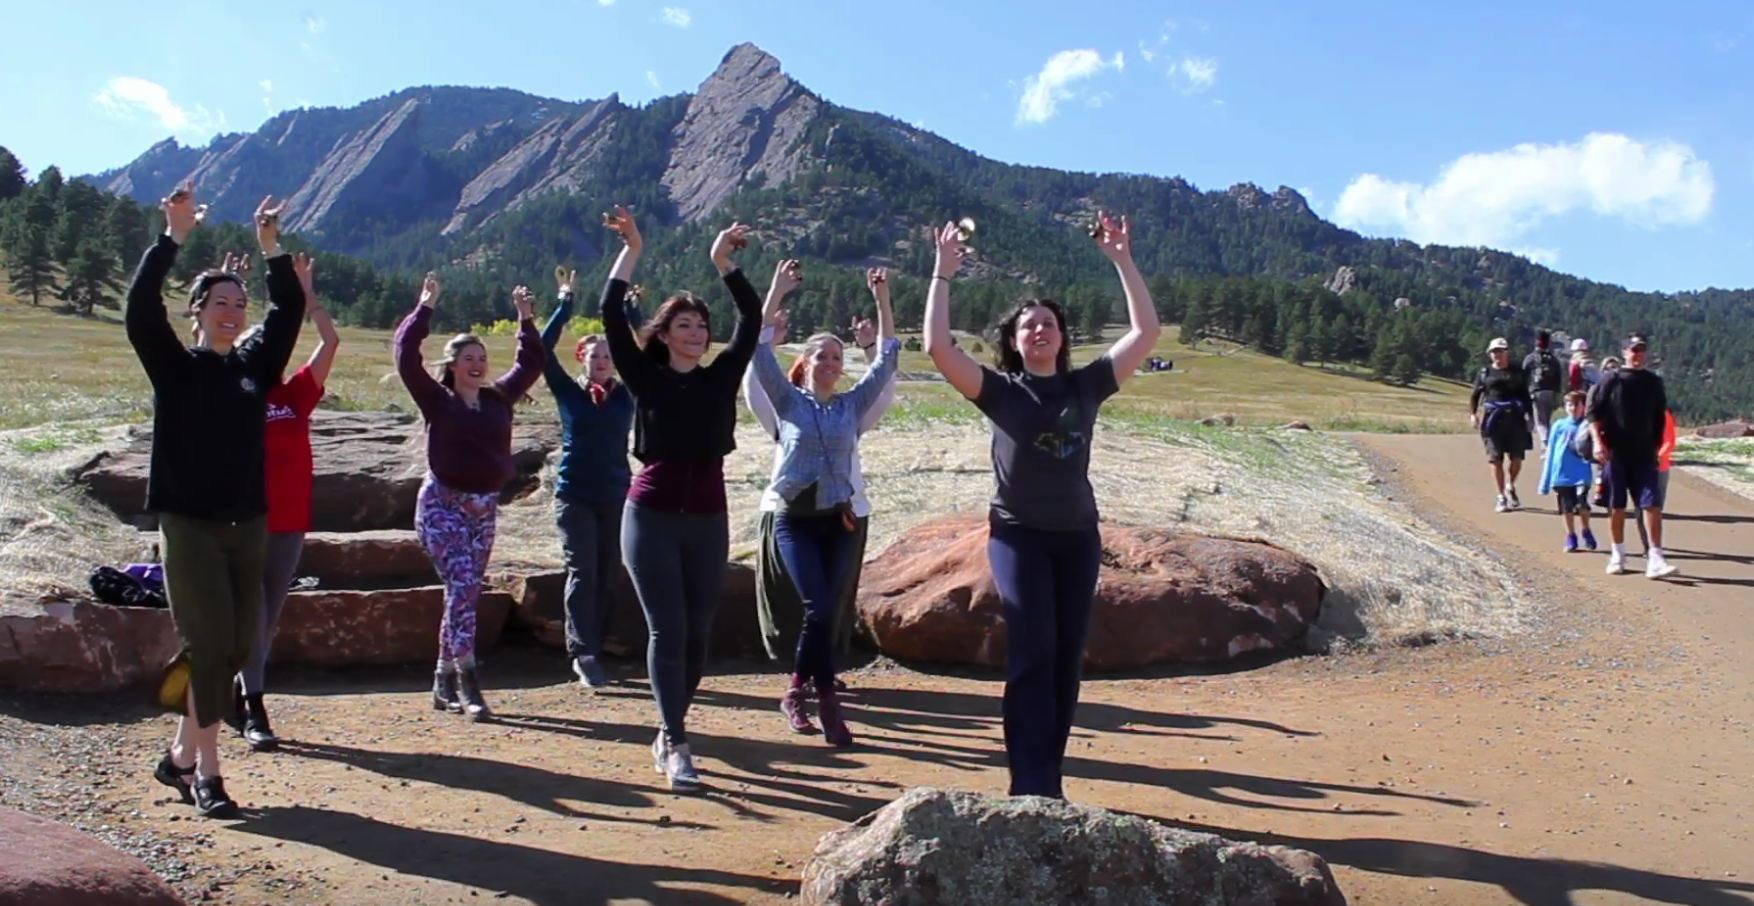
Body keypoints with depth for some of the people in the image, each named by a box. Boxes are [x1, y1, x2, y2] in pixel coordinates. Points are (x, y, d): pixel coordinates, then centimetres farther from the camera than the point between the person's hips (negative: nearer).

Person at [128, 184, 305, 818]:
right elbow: (140, 311, -15)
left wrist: (271, 248, -1)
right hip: (190, 524, -5)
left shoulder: (255, 364, 11)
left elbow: (289, 311, 6)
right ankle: (206, 773, 1)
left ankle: (182, 755, 23)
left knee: (236, 649, 7)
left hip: (248, 526, 5)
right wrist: (172, 240, -18)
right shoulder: (175, 366, 0)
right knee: (210, 647, -8)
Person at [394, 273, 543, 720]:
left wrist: (526, 319, 11)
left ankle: (445, 681, 18)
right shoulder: (437, 400, -4)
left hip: (484, 507, 5)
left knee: (466, 592, 8)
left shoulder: (498, 399, 8)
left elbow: (530, 364, 16)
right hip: (442, 503, -5)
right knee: (462, 586, -15)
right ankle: (466, 683, -16)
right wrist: (425, 307, -13)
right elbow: (406, 355, -13)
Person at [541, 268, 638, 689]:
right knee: (582, 573, -10)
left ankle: (591, 652, 14)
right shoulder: (568, 392, 4)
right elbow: (543, 350, -4)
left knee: (607, 577, 4)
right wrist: (565, 303, -4)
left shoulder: (626, 395, 7)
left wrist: (632, 309, -1)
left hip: (616, 496, 2)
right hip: (574, 495, -2)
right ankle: (583, 654, -12)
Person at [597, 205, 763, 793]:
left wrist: (723, 262, -3)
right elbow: (612, 316, -7)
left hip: (707, 519, 3)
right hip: (652, 517, -3)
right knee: (667, 630, -7)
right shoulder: (647, 379, 2)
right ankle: (677, 746, -5)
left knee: (698, 633, 6)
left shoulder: (721, 377, 8)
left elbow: (751, 318, 1)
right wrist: (630, 252, -10)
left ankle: (669, 734, 22)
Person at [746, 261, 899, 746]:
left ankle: (798, 691, 23)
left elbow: (888, 358, 6)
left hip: (838, 521, 3)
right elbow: (759, 350, -6)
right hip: (794, 520, -3)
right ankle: (826, 701, -7)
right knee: (820, 607, -15)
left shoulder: (852, 405, 8)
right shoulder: (789, 401, 2)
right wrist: (777, 292, -9)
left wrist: (882, 300, 1)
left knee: (823, 610, 5)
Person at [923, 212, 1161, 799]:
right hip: (1018, 535, -3)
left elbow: (1146, 332, 5)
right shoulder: (999, 390, 0)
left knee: (1067, 662, 6)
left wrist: (1121, 261, 3)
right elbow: (938, 347, -11)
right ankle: (1032, 789, -10)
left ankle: (1045, 780, 17)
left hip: (1078, 536, 4)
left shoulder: (1085, 386, 7)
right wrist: (944, 273, -9)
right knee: (1032, 656, -12)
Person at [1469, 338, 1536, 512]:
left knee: (1516, 459, -1)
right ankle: (1501, 498, 10)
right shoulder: (1485, 373, 7)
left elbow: (1525, 394, 10)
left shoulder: (1517, 371, 7)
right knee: (1496, 460, 1)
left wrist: (1529, 415, 4)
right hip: (1493, 419, 0)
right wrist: (1473, 413, -6)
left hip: (1515, 419, 0)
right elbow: (1475, 395, 8)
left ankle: (1510, 487, 27)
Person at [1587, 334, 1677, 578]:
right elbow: (1593, 411, -4)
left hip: (1644, 455, 2)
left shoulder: (1654, 383, 9)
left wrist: (1656, 447, 14)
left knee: (1653, 505, -8)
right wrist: (1598, 441, -14)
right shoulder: (1611, 379, 0)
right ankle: (1617, 555, 19)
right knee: (1616, 507, 7)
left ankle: (1655, 559, -9)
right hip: (1615, 454, -2)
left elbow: (1660, 419, 17)